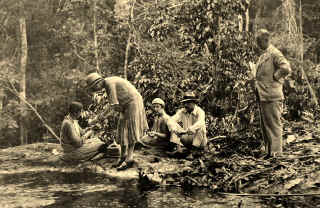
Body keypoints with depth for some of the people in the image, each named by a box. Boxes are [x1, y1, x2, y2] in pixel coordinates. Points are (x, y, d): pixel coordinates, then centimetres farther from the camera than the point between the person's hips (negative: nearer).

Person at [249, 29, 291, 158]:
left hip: (271, 96, -10)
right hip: (262, 97, 10)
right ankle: (268, 150, 24)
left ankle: (276, 152, 4)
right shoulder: (263, 55, 18)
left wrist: (275, 77, -14)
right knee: (265, 125, 15)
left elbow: (286, 69, -24)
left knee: (273, 124, -3)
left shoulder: (274, 54, -12)